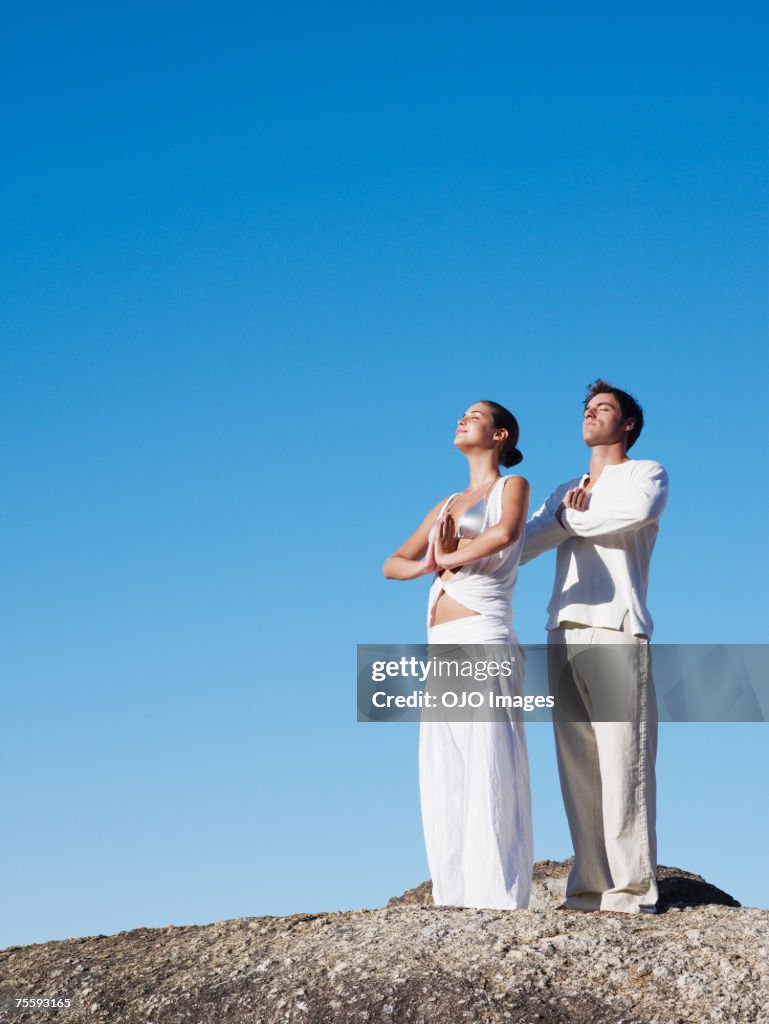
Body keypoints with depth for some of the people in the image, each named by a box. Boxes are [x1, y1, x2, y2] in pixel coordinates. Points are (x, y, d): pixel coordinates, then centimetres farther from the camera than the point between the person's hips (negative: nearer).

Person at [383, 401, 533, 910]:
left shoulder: (513, 486, 6)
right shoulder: (448, 504, 24)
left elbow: (505, 533, -18)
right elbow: (392, 565, 17)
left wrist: (449, 557, -4)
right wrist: (430, 564, -5)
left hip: (485, 644, -7)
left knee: (488, 776, -10)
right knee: (444, 784, 3)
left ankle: (500, 901, -9)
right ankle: (455, 901, 5)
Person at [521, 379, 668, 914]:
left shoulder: (647, 472, 12)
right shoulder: (566, 494, 28)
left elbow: (638, 511, -12)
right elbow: (518, 545, 15)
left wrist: (576, 519, 2)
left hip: (616, 633, -5)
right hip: (564, 637, 6)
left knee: (623, 763, -10)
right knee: (578, 768, 0)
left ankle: (632, 890, -9)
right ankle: (591, 888, 1)